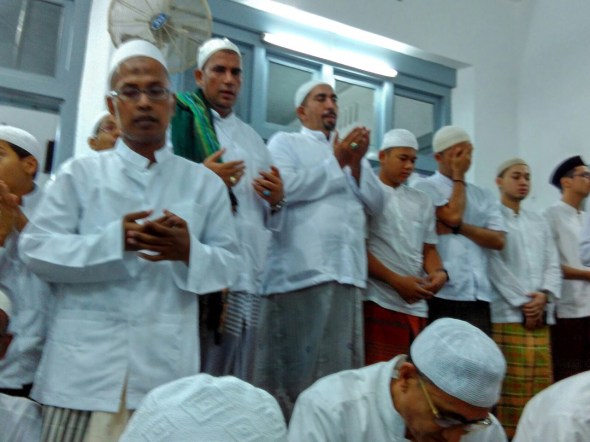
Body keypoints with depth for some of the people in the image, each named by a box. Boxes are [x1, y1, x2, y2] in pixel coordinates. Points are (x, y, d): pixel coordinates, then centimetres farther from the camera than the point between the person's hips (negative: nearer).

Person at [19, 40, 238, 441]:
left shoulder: (205, 182, 8)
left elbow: (228, 264, 6)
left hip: (167, 364, 1)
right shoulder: (81, 174, 7)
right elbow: (36, 247, -1)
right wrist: (115, 241, -15)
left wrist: (189, 251, -16)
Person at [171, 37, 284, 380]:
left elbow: (269, 213, 25)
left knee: (236, 382, 6)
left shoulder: (252, 138, 24)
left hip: (248, 274, 6)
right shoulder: (180, 116, 6)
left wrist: (277, 200, 3)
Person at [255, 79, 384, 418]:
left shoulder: (351, 150, 24)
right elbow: (285, 187, -12)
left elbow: (376, 204, 14)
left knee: (340, 365, 8)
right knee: (295, 362, -1)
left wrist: (356, 164, -1)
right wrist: (335, 162, -4)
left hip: (348, 272, 6)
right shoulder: (285, 143, 8)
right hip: (301, 271, -5)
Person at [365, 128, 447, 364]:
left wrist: (439, 273, -4)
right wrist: (396, 281, -15)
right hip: (381, 302, -5)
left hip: (417, 305, 6)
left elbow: (429, 249, 18)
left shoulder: (422, 200, 19)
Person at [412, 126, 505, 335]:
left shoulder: (484, 195, 18)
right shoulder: (425, 187, 3)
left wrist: (458, 227, -7)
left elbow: (498, 240, 7)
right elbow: (452, 215, -13)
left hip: (478, 296, 5)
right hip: (441, 294, -4)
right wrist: (458, 177, 2)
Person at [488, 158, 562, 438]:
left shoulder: (540, 223, 21)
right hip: (508, 314, -5)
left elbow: (553, 266, 14)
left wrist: (545, 295, -5)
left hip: (540, 316, 6)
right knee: (512, 390, -6)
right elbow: (496, 266, -7)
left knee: (541, 387, 5)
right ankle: (509, 434, 3)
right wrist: (523, 303, -10)